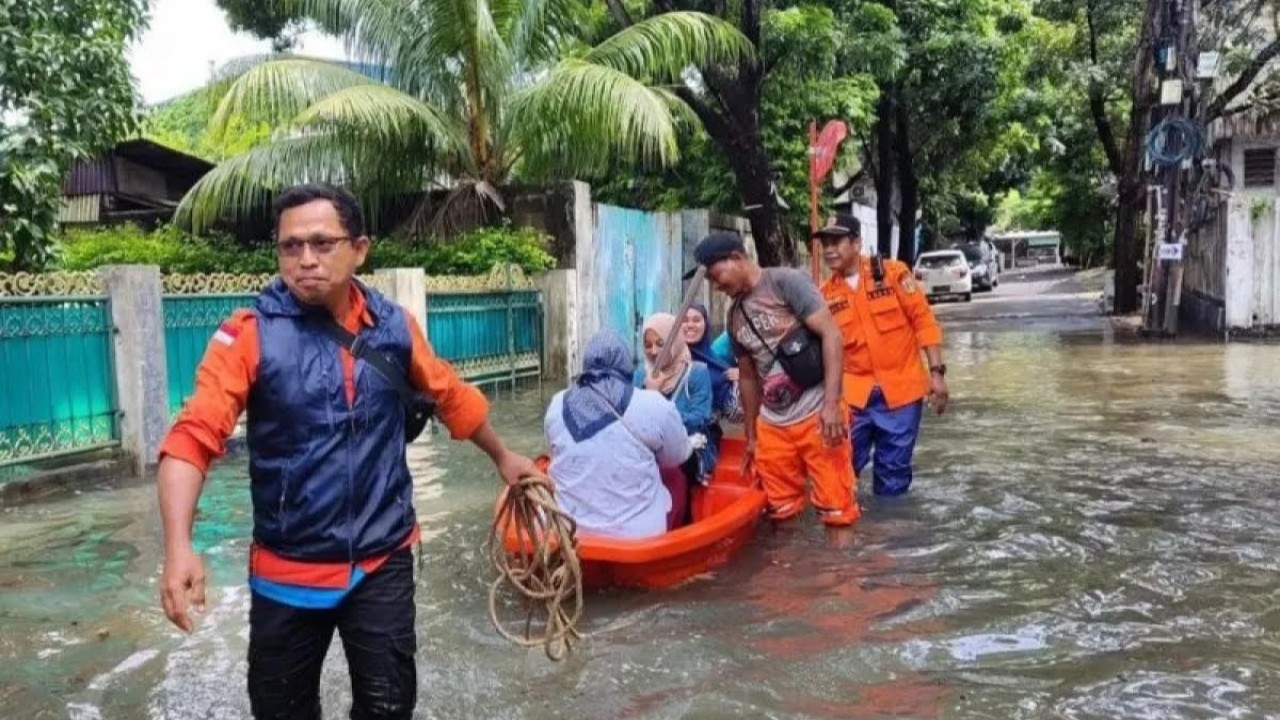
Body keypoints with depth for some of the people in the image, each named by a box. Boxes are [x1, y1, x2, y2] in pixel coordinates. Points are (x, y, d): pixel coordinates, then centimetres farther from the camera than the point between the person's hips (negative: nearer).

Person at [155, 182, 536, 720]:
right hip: (287, 569, -1)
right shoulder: (251, 333, -13)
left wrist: (502, 456, 24)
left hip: (383, 561, 1)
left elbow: (451, 395, 13)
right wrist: (179, 547, -36)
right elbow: (192, 438, -22)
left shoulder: (393, 326, -3)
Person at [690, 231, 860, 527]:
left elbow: (831, 335, -13)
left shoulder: (787, 282, -7)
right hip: (772, 424, 7)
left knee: (837, 510, -3)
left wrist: (831, 403, -20)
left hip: (817, 414, -6)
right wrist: (751, 435, 22)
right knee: (781, 512, 11)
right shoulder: (735, 316, 13)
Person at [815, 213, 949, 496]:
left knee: (894, 470, 8)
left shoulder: (893, 273, -5)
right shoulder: (825, 294, 1)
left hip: (901, 388, -1)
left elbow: (923, 320, -4)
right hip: (854, 393, 2)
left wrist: (936, 371, -8)